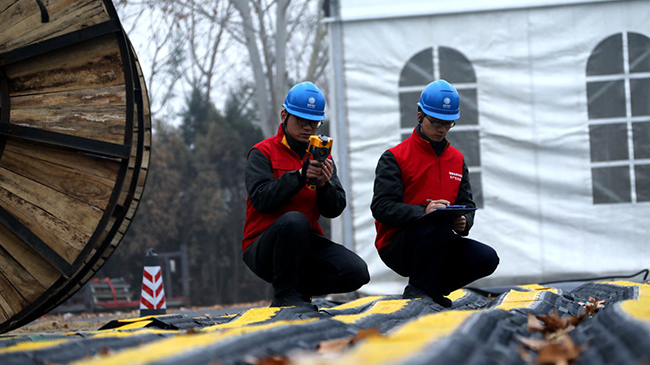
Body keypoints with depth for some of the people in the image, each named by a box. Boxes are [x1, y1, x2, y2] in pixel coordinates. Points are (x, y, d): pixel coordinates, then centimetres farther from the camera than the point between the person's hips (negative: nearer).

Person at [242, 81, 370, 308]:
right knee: (294, 220, -37)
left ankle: (300, 287, 6)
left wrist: (324, 185, -18)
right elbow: (262, 199, -16)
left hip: (306, 245, 4)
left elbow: (334, 210, 2)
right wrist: (299, 177, -26)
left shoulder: (322, 157, 14)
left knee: (357, 272, -19)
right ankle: (284, 294, -17)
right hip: (262, 249, -4)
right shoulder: (263, 153, 0)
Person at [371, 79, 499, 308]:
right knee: (440, 223, -34)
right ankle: (417, 290, -17)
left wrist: (463, 222, -13)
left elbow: (467, 206, 12)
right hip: (396, 245, -6)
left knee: (487, 258, -17)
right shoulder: (394, 158, -4)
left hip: (439, 244, 6)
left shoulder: (457, 160, 15)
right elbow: (382, 207, -14)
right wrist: (423, 211, -30)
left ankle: (435, 288, 6)